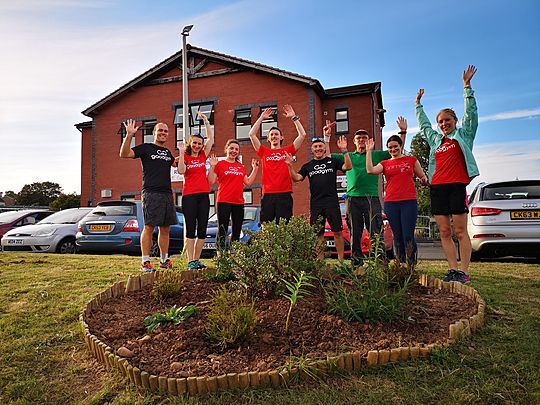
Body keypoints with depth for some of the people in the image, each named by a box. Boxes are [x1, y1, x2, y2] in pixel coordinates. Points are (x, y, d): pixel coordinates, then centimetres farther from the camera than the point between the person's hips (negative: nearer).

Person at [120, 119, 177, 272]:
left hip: (167, 193, 6)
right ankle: (145, 262, -3)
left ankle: (164, 260, 17)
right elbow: (124, 154, -8)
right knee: (149, 227, -8)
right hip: (151, 193, -6)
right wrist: (129, 135, -18)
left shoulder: (168, 152, 21)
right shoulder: (145, 148, 3)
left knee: (165, 228, 8)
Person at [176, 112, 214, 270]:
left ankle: (197, 259, 14)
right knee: (190, 229, -4)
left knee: (202, 229, 5)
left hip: (203, 195, 5)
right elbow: (181, 171, -15)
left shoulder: (203, 156, 14)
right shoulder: (184, 157, 4)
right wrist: (181, 151, -13)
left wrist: (205, 120, 11)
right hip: (189, 196, -4)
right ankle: (190, 261, -2)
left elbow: (210, 138, 13)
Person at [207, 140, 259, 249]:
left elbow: (248, 183, 16)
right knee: (222, 231, -5)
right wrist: (212, 166, -11)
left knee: (236, 232, 8)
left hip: (239, 202, 5)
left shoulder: (241, 166, 16)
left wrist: (255, 169, 15)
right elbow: (211, 182, -4)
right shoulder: (220, 164, 2)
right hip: (224, 202, -5)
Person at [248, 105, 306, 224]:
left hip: (285, 195, -1)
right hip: (268, 195, 1)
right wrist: (262, 117, 11)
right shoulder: (264, 152, 12)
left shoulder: (288, 150, 10)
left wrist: (294, 117, 6)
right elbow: (252, 134, 7)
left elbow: (302, 135, 5)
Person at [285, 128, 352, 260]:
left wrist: (344, 151, -16)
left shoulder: (332, 161, 8)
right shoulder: (308, 166, 13)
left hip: (332, 202, -2)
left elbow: (348, 167, -6)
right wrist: (290, 165, -12)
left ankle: (341, 259, 8)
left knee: (338, 232, -1)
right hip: (315, 204, 2)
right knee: (318, 234, 7)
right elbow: (296, 178, 2)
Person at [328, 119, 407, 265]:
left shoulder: (376, 155, 14)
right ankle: (356, 262, 12)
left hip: (372, 197, -2)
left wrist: (403, 132, 6)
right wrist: (327, 137, 14)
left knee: (376, 232, -8)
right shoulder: (348, 157, 19)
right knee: (355, 233, 5)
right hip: (353, 198, 2)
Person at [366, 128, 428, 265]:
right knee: (397, 236, 6)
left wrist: (424, 180, -5)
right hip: (390, 203, 2)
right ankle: (401, 264, 14)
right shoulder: (385, 163, 14)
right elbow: (370, 170, -5)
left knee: (408, 236, -10)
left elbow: (422, 176, 19)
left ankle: (412, 265, 2)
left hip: (409, 202, -2)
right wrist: (369, 151, 0)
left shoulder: (411, 160, 12)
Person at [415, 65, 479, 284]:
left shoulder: (464, 134, 11)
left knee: (460, 231, -6)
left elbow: (471, 113, 3)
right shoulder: (435, 139, 21)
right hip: (437, 187, 5)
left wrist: (467, 86, 2)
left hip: (457, 185, -5)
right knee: (444, 232, 2)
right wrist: (418, 104, 40)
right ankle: (453, 269, 6)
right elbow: (423, 124, 35)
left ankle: (464, 271, -3)